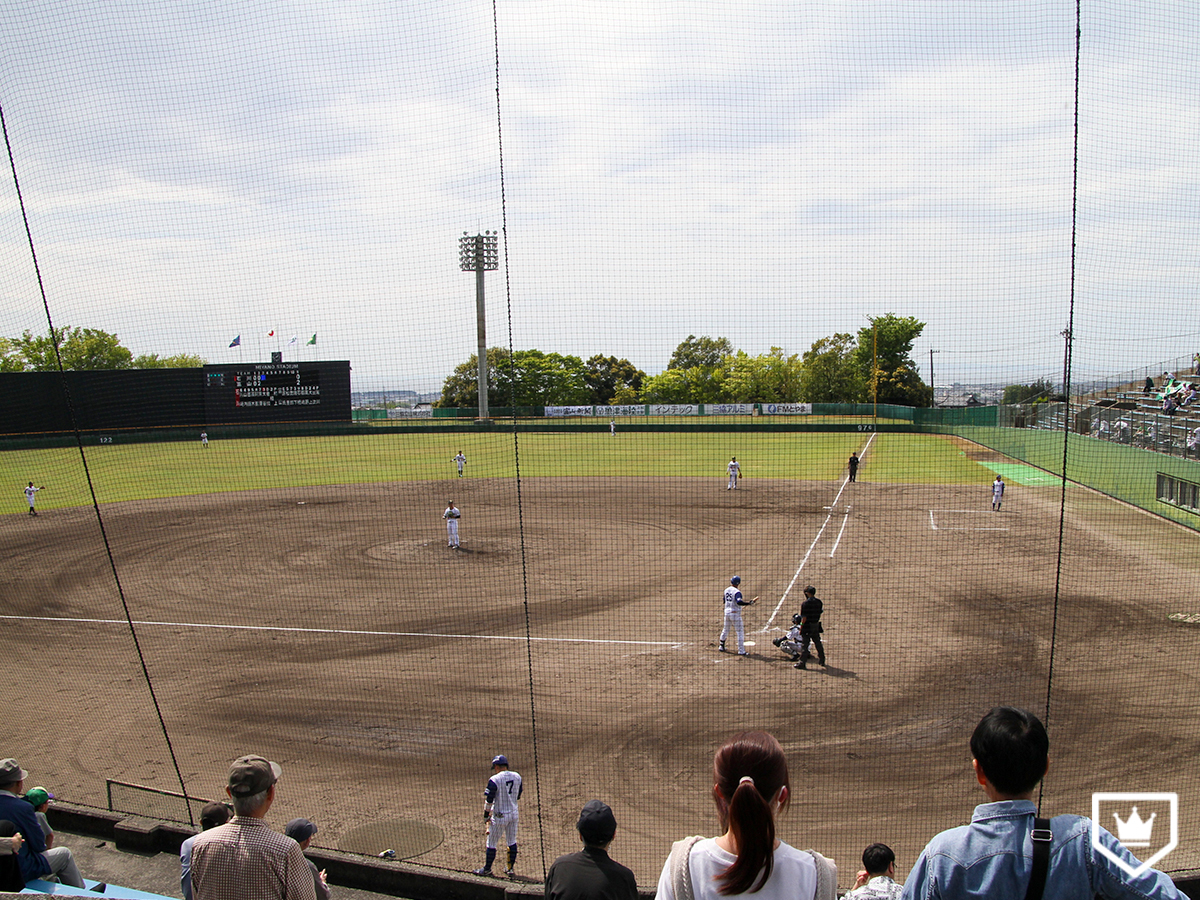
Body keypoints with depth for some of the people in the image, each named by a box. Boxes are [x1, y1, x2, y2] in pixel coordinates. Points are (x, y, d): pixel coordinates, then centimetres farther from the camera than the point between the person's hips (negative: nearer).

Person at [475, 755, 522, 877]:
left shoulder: (494, 780, -17)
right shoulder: (517, 777, 1)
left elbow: (488, 800, -14)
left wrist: (486, 815, -2)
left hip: (499, 816, -5)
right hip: (514, 814, 5)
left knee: (491, 843, 9)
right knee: (512, 841, 16)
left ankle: (487, 869, 21)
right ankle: (510, 869, 25)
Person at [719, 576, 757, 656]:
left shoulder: (726, 590, 7)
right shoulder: (737, 592, -17)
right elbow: (739, 602, -32)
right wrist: (749, 603, -25)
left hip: (727, 612, 7)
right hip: (735, 613, -7)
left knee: (725, 629, 21)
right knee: (740, 632, -1)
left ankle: (721, 646, 30)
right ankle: (741, 650, -3)